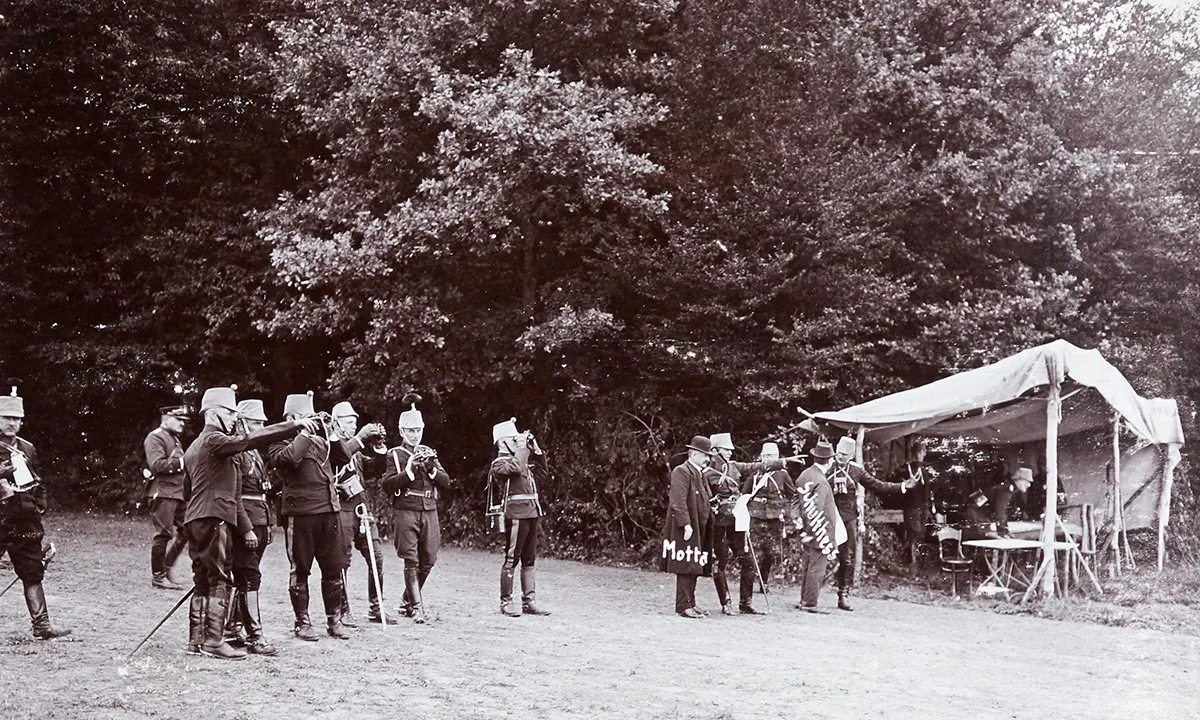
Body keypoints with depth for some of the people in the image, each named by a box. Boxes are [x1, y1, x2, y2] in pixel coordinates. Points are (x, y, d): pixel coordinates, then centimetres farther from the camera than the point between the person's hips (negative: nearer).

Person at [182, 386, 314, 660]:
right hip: (214, 518, -10)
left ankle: (196, 639, 13)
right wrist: (294, 426, -27)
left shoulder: (193, 447, 22)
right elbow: (249, 441, -23)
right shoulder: (214, 440, -8)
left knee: (203, 581, 11)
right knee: (220, 580, -8)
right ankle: (214, 641, -10)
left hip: (194, 520, 10)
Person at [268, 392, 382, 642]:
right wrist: (305, 432, -20)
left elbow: (343, 457, 19)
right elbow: (287, 457, -24)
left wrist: (330, 433, 10)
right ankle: (302, 623, 11)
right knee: (300, 570, 3)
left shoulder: (319, 440, 16)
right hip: (300, 514, -6)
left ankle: (334, 620, 17)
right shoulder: (278, 443, -3)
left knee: (333, 568, 8)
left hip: (329, 511, 6)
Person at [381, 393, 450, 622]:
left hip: (429, 511, 4)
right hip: (405, 511, -4)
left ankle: (408, 601, 22)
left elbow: (446, 482, 10)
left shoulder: (428, 452, 16)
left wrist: (431, 468, -7)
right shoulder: (394, 455, 3)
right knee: (411, 561, -8)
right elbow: (387, 484, -9)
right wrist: (410, 469, -17)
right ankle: (416, 608, -6)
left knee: (428, 560, 5)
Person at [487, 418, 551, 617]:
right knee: (511, 559, -5)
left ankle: (529, 602, 13)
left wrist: (534, 446, 16)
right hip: (515, 514, -8)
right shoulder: (499, 464, -5)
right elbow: (515, 467, -24)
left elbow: (541, 466, 28)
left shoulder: (523, 461, 19)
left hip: (531, 513, 8)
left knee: (529, 560, 9)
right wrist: (523, 446, -13)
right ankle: (506, 602, 1)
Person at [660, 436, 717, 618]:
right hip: (686, 528, -9)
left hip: (700, 529, 9)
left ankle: (690, 603, 16)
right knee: (686, 566, -8)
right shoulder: (681, 472, -11)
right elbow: (678, 502, -19)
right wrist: (686, 524, -24)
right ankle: (683, 605, -6)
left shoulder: (700, 474, 20)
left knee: (694, 567, 10)